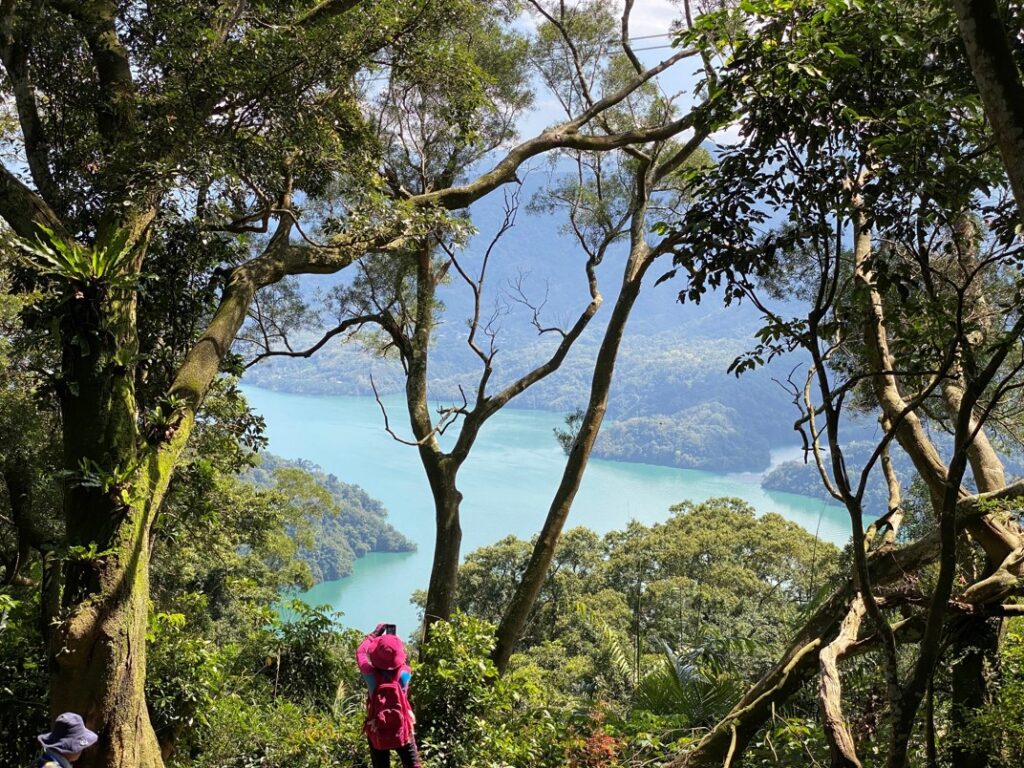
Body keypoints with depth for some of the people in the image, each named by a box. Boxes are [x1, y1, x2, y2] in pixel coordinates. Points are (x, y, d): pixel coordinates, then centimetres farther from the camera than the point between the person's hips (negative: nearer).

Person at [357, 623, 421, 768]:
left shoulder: (371, 674, -16)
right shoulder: (404, 673, -13)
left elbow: (361, 653, 3)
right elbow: (400, 659, 11)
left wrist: (375, 634, 12)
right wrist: (392, 637, 19)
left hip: (377, 734, 0)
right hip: (402, 732, 0)